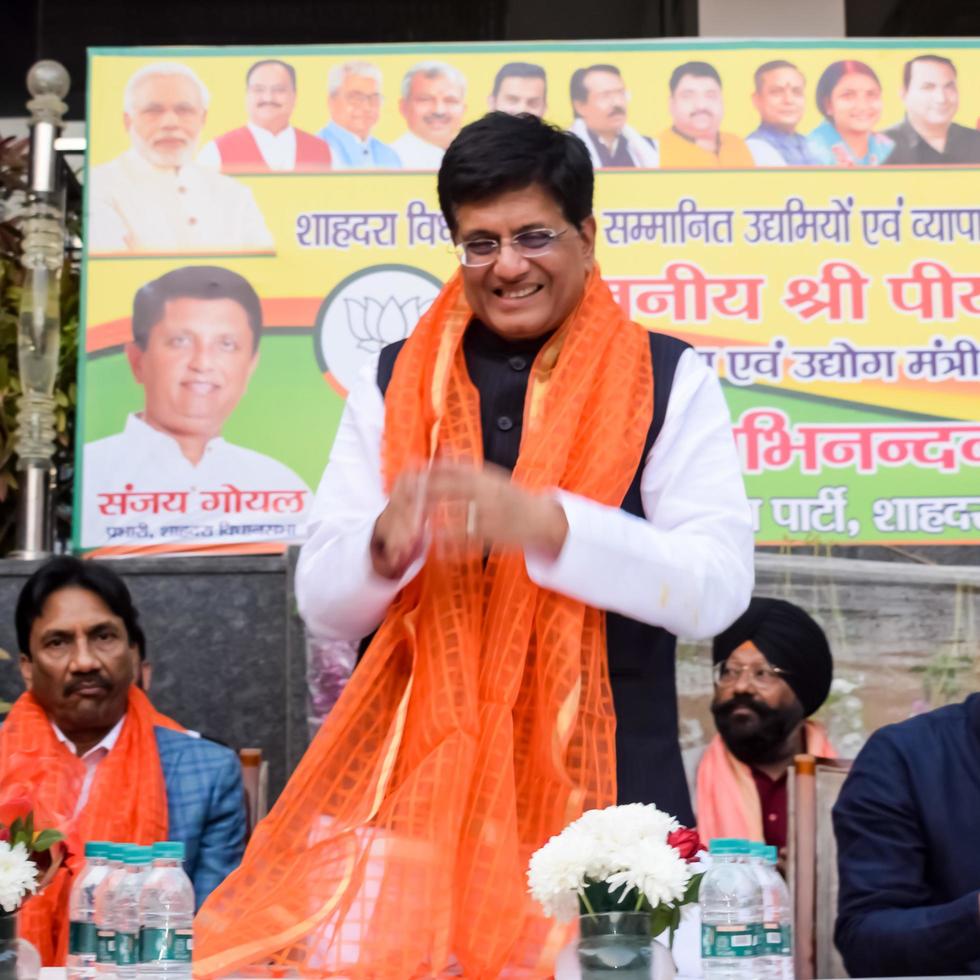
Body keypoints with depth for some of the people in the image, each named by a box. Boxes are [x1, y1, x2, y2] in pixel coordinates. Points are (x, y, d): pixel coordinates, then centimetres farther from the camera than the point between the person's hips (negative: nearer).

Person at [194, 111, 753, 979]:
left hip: (603, 778, -1)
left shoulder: (670, 380, 0)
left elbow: (717, 589, -9)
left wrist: (548, 524, -23)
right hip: (425, 772, 2)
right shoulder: (393, 383, 7)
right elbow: (325, 606, 6)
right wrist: (387, 542, -18)